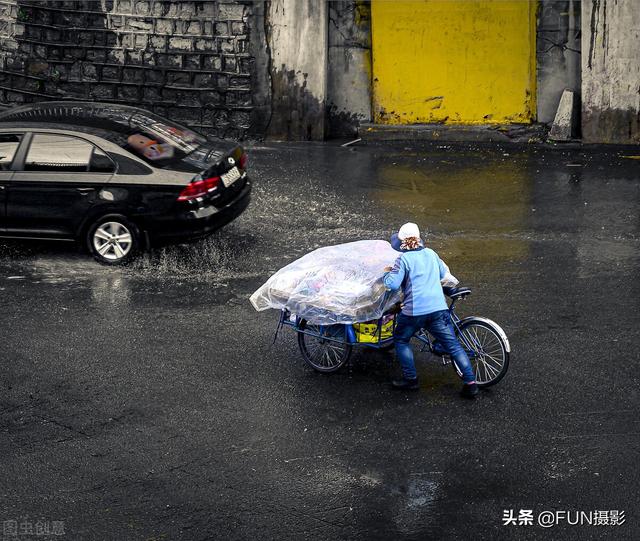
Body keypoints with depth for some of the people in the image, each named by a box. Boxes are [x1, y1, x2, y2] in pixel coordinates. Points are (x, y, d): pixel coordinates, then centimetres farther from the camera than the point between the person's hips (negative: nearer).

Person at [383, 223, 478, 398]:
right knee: (453, 344, 6)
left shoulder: (403, 259, -4)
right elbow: (444, 272, 27)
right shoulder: (430, 253, 13)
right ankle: (470, 382, 0)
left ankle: (410, 379, 17)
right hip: (438, 308, 4)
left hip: (414, 310, -4)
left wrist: (388, 273, 9)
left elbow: (392, 284, -10)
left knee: (401, 340, 19)